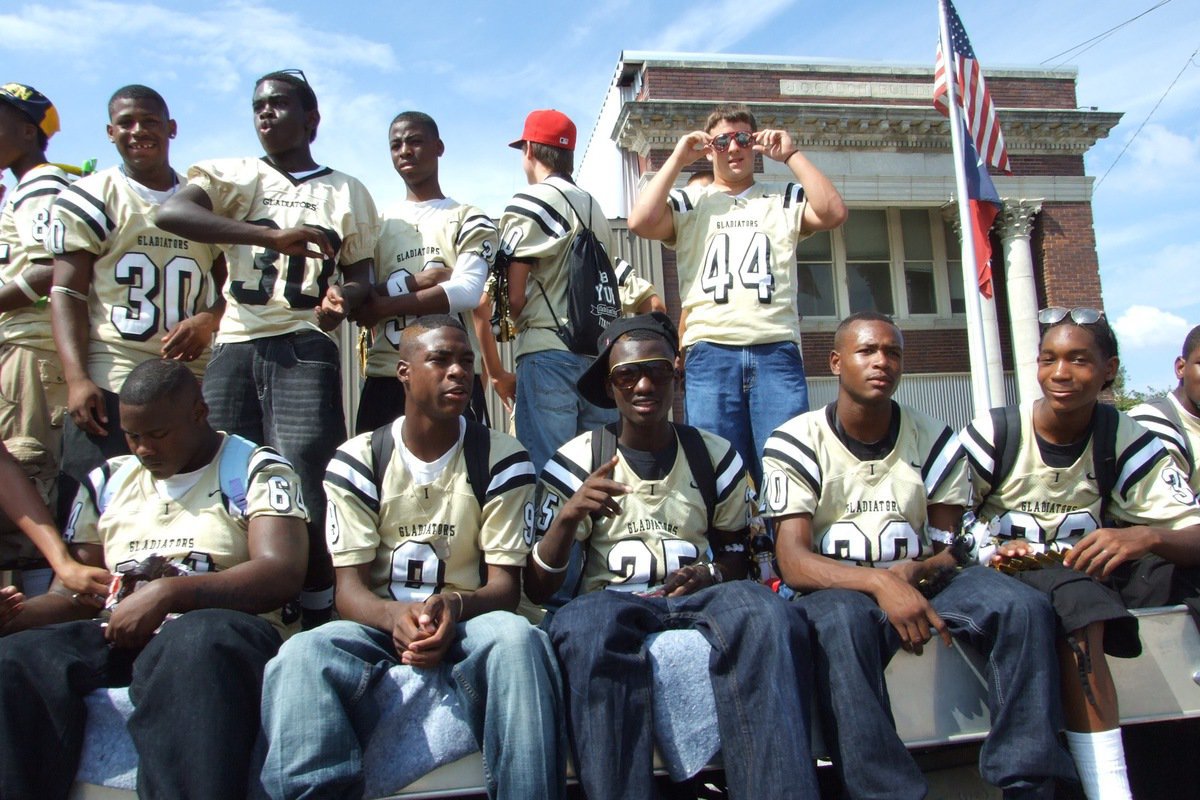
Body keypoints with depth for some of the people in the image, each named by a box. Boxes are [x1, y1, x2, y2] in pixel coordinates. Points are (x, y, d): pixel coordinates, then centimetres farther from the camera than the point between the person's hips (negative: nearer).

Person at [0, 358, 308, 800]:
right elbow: (73, 595, 20)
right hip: (119, 636, 5)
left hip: (219, 627, -4)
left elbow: (280, 574, -8)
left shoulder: (256, 470, 7)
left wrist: (167, 592, -17)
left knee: (196, 648, -40)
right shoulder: (106, 482, 23)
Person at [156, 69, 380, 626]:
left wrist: (342, 298, -11)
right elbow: (171, 211, -7)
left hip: (305, 349, -1)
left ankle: (319, 626, -1)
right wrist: (273, 236, -19)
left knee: (305, 495, -12)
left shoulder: (347, 191, 18)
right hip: (234, 346, 2)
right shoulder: (234, 176, 14)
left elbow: (360, 275, 15)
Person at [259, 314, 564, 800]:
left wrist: (455, 606, -24)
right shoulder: (356, 462, 6)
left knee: (516, 638, -36)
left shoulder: (501, 460, 4)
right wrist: (395, 616, -25)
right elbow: (349, 588, 0)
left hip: (467, 630, 0)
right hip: (379, 628, 0)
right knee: (300, 656, -34)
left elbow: (505, 586, 0)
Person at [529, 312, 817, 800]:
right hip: (612, 600, -1)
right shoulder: (576, 462, 4)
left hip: (698, 598, 2)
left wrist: (711, 576, -4)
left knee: (766, 614, -33)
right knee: (585, 625, -38)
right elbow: (537, 590, 1)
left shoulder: (716, 457, 11)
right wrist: (567, 516, -19)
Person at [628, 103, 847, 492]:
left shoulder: (783, 199, 19)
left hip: (777, 350, 1)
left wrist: (790, 154, 5)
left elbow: (833, 213, 1)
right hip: (710, 353, 0)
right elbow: (640, 222, -2)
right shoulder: (689, 202, 17)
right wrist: (678, 159, 5)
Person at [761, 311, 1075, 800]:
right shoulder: (796, 443, -3)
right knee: (840, 622, -38)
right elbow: (793, 563, -12)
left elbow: (949, 552, 7)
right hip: (838, 590, -3)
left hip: (921, 586, 4)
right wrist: (880, 583, -29)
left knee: (1025, 607, -23)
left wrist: (916, 572, -18)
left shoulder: (934, 442, 7)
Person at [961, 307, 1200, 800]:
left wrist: (1146, 537, -31)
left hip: (1095, 580, 4)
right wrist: (991, 554, -27)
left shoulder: (1125, 442, 1)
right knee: (1074, 595, -37)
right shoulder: (991, 436, -7)